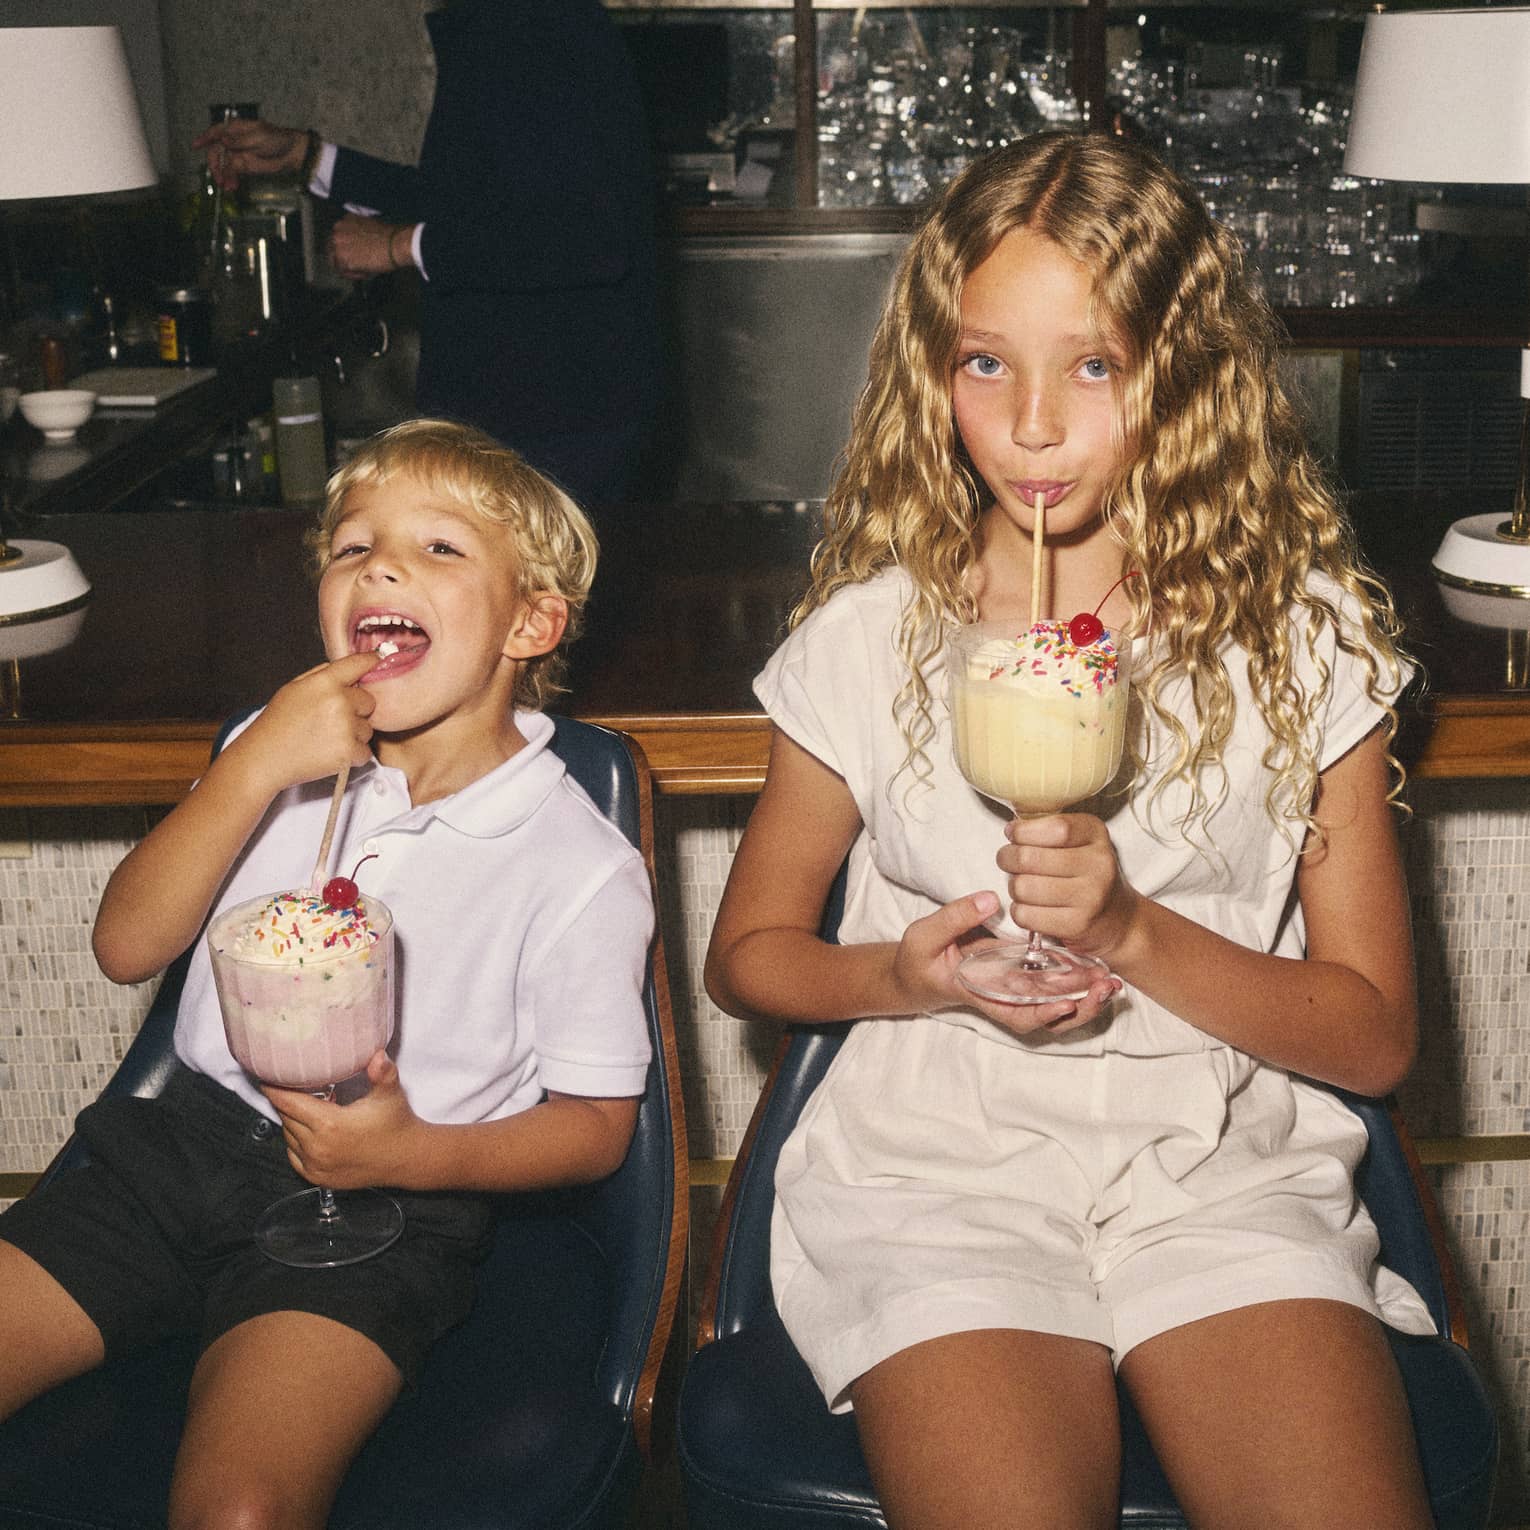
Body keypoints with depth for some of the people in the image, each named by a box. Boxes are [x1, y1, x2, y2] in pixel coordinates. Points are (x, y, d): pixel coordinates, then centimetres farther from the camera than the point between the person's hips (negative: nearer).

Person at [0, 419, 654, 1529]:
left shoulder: (582, 866, -6)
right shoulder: (288, 752, 8)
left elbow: (596, 1126, 0)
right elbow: (128, 946, 0)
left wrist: (416, 1154, -18)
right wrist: (255, 765, -13)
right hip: (185, 1145, 5)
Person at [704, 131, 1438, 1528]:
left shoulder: (1303, 637, 2)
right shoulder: (869, 636, 2)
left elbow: (1374, 1033, 2)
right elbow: (746, 953, 12)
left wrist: (1133, 931, -13)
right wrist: (915, 972, -9)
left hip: (1225, 1165, 1)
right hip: (935, 1164, 0)